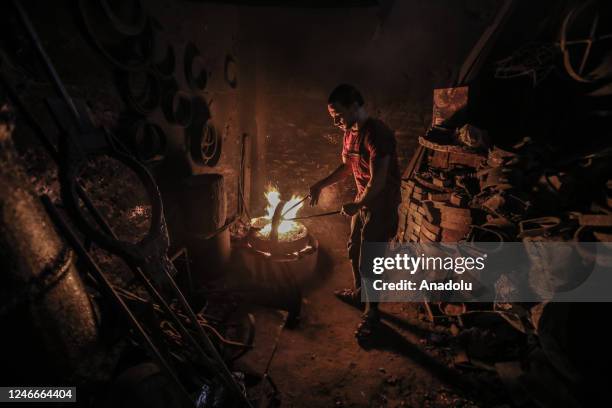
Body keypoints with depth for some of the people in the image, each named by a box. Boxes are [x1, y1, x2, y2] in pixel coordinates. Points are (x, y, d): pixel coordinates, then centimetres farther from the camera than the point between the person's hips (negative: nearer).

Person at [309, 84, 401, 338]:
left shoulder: (377, 133, -26)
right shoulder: (350, 132, 4)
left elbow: (378, 181, -26)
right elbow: (347, 167, 16)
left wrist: (357, 205, -16)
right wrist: (321, 185, 6)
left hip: (382, 202, -9)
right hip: (363, 199, 9)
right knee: (354, 249, 21)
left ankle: (372, 313, 18)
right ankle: (358, 293, 43)